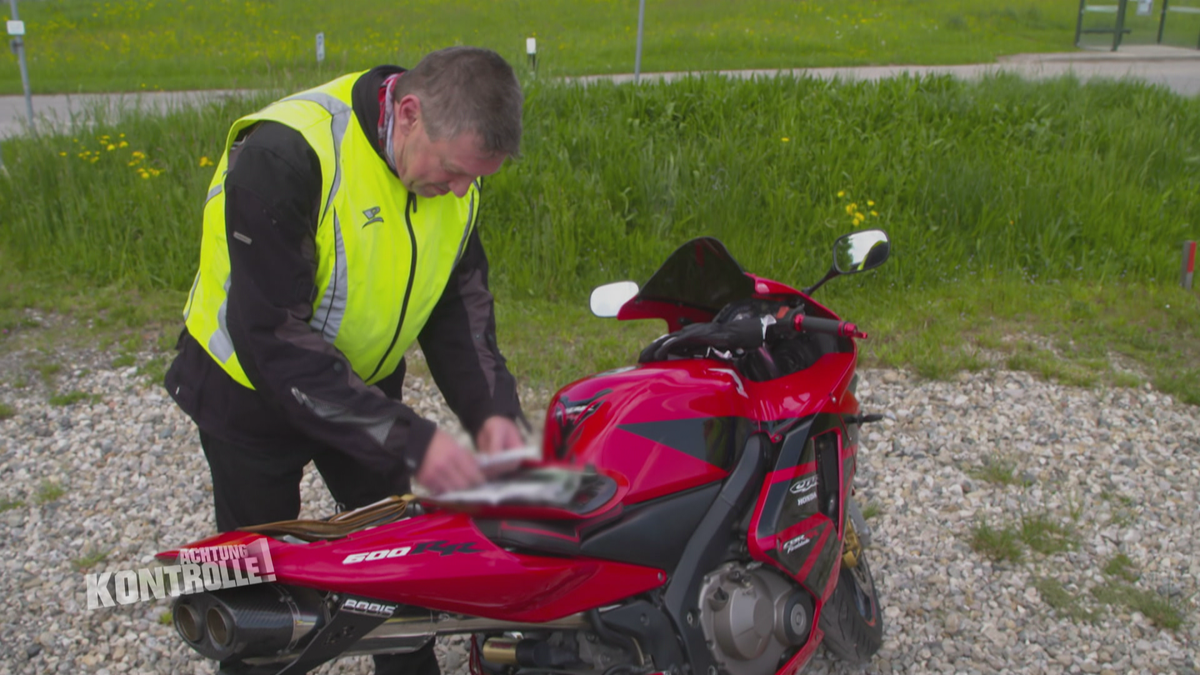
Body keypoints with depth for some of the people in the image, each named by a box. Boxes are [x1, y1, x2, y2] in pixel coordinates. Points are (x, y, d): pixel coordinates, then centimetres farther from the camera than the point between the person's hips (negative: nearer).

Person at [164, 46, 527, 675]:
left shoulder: (454, 157, -12)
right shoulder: (285, 155, -34)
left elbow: (460, 300, -4)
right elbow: (271, 338, -35)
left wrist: (491, 409, -20)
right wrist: (408, 440, -37)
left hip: (363, 386, 5)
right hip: (252, 391, -5)